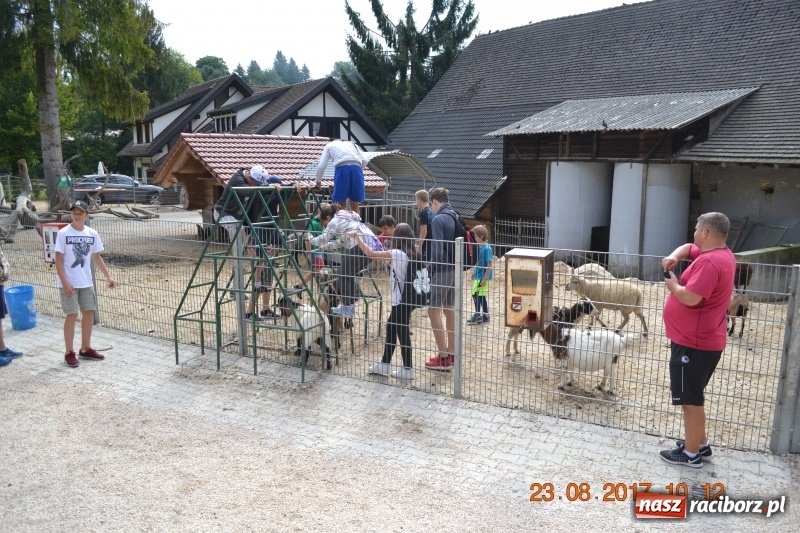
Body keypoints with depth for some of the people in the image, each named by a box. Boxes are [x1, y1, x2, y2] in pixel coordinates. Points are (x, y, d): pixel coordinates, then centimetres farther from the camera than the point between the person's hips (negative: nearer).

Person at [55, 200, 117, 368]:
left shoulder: (92, 234, 3)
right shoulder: (63, 233, -9)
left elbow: (96, 257, 12)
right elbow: (58, 260, -9)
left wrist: (108, 276, 7)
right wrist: (65, 282, -16)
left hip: (86, 282, 5)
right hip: (69, 283, -5)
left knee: (89, 313, 10)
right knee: (72, 315, -2)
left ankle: (85, 349, 23)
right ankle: (69, 352, 10)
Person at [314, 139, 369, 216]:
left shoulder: (329, 145, 28)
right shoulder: (352, 144, 34)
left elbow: (321, 166, 16)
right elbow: (365, 160, 18)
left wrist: (318, 181, 29)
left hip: (342, 169, -2)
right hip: (356, 168, 2)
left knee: (341, 205, 6)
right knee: (354, 205, 8)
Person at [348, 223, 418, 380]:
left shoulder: (397, 253, -17)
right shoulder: (411, 254, 5)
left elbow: (370, 253, -16)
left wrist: (356, 236, -9)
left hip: (401, 300, -8)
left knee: (402, 332, 2)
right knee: (391, 326, 17)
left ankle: (408, 369, 13)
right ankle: (385, 364, 26)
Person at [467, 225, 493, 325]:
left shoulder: (486, 248, -19)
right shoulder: (480, 247, 7)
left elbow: (489, 265, -19)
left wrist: (485, 279, -20)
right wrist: (474, 273, 22)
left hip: (482, 276, -9)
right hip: (478, 276, 9)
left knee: (476, 295, -5)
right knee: (481, 296, 14)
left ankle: (477, 316, 6)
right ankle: (485, 315, 24)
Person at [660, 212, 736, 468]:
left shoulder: (709, 262, -23)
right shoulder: (721, 254, 10)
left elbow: (690, 298, -30)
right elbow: (689, 248, 24)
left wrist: (672, 284, -9)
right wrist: (674, 256, 2)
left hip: (694, 343, -10)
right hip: (701, 340, 10)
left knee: (689, 398, 1)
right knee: (692, 396, 21)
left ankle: (691, 453, 13)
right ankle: (700, 444, 32)